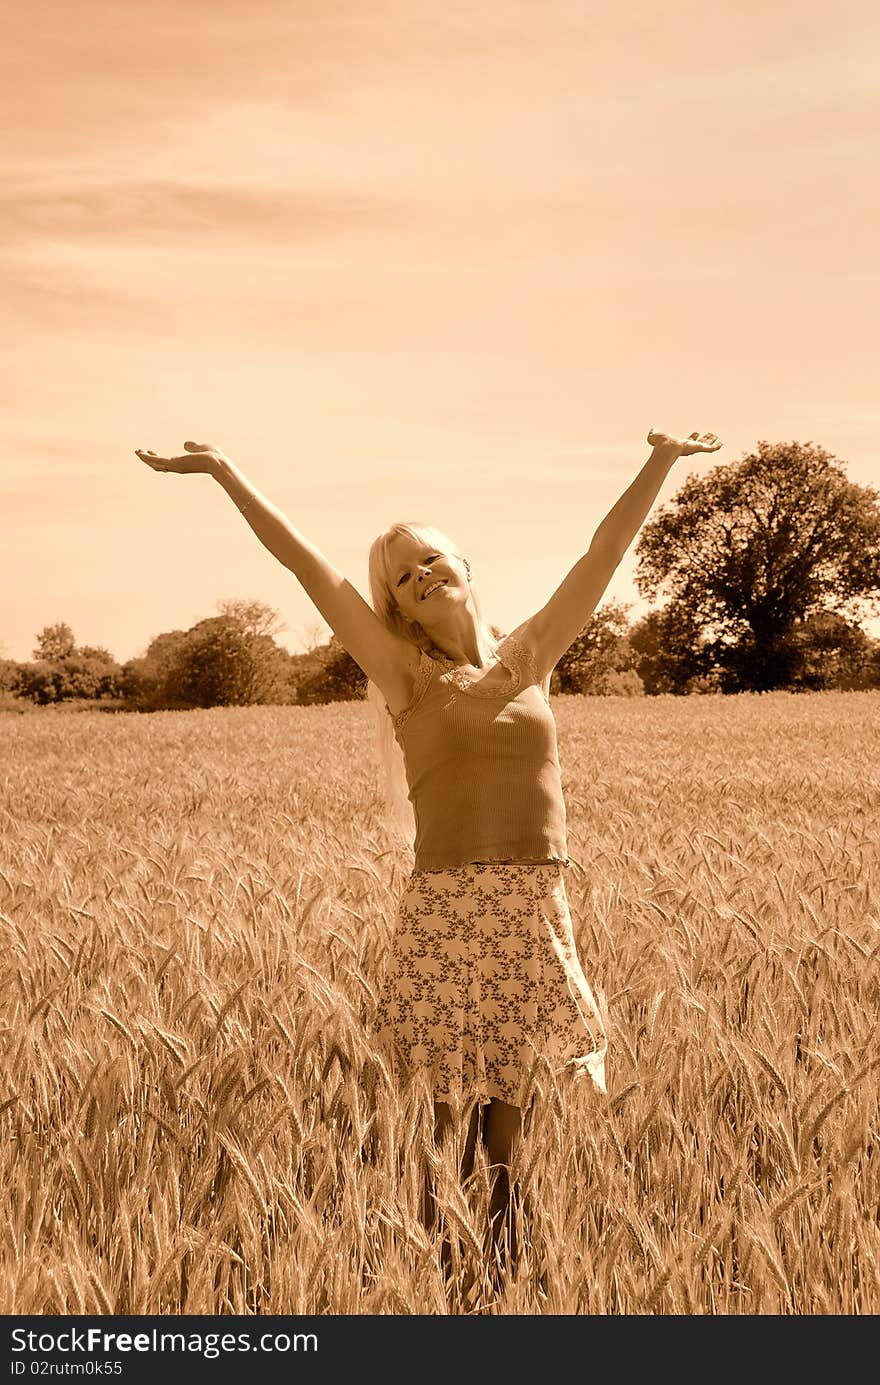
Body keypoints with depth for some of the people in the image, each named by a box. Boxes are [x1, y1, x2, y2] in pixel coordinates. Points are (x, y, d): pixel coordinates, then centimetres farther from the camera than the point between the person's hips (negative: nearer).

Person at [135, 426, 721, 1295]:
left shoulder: (527, 659, 13)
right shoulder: (407, 676, 3)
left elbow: (603, 555, 14)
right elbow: (313, 571, -1)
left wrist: (659, 464, 14)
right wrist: (227, 474, -3)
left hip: (536, 909, 3)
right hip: (447, 909, -3)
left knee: (511, 1117, 10)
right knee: (455, 1119, 0)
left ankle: (505, 1277, 25)